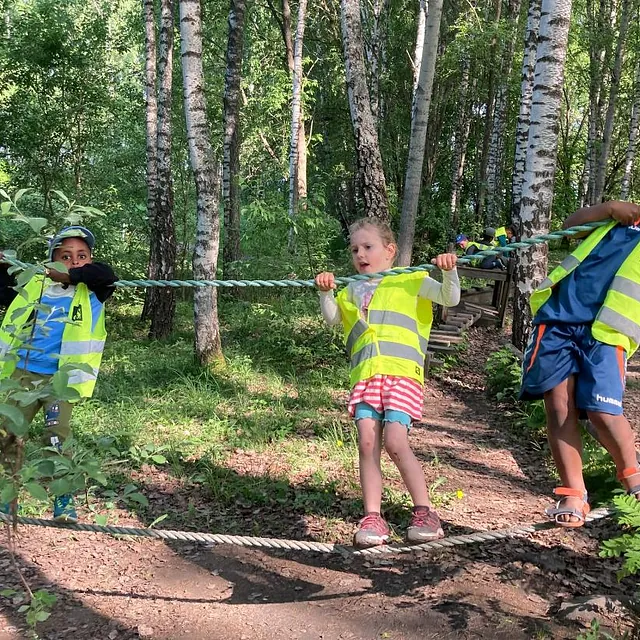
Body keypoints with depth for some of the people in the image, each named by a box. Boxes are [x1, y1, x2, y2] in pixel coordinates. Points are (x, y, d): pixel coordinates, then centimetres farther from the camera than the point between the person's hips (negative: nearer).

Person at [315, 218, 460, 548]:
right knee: (367, 444, -6)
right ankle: (372, 518, 1)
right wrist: (325, 292, -6)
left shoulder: (411, 280, 11)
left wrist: (449, 272, -15)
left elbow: (450, 298, 3)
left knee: (396, 443, -15)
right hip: (364, 376, 4)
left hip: (402, 372, -4)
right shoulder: (352, 291, 24)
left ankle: (425, 511, -1)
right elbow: (332, 317, 10)